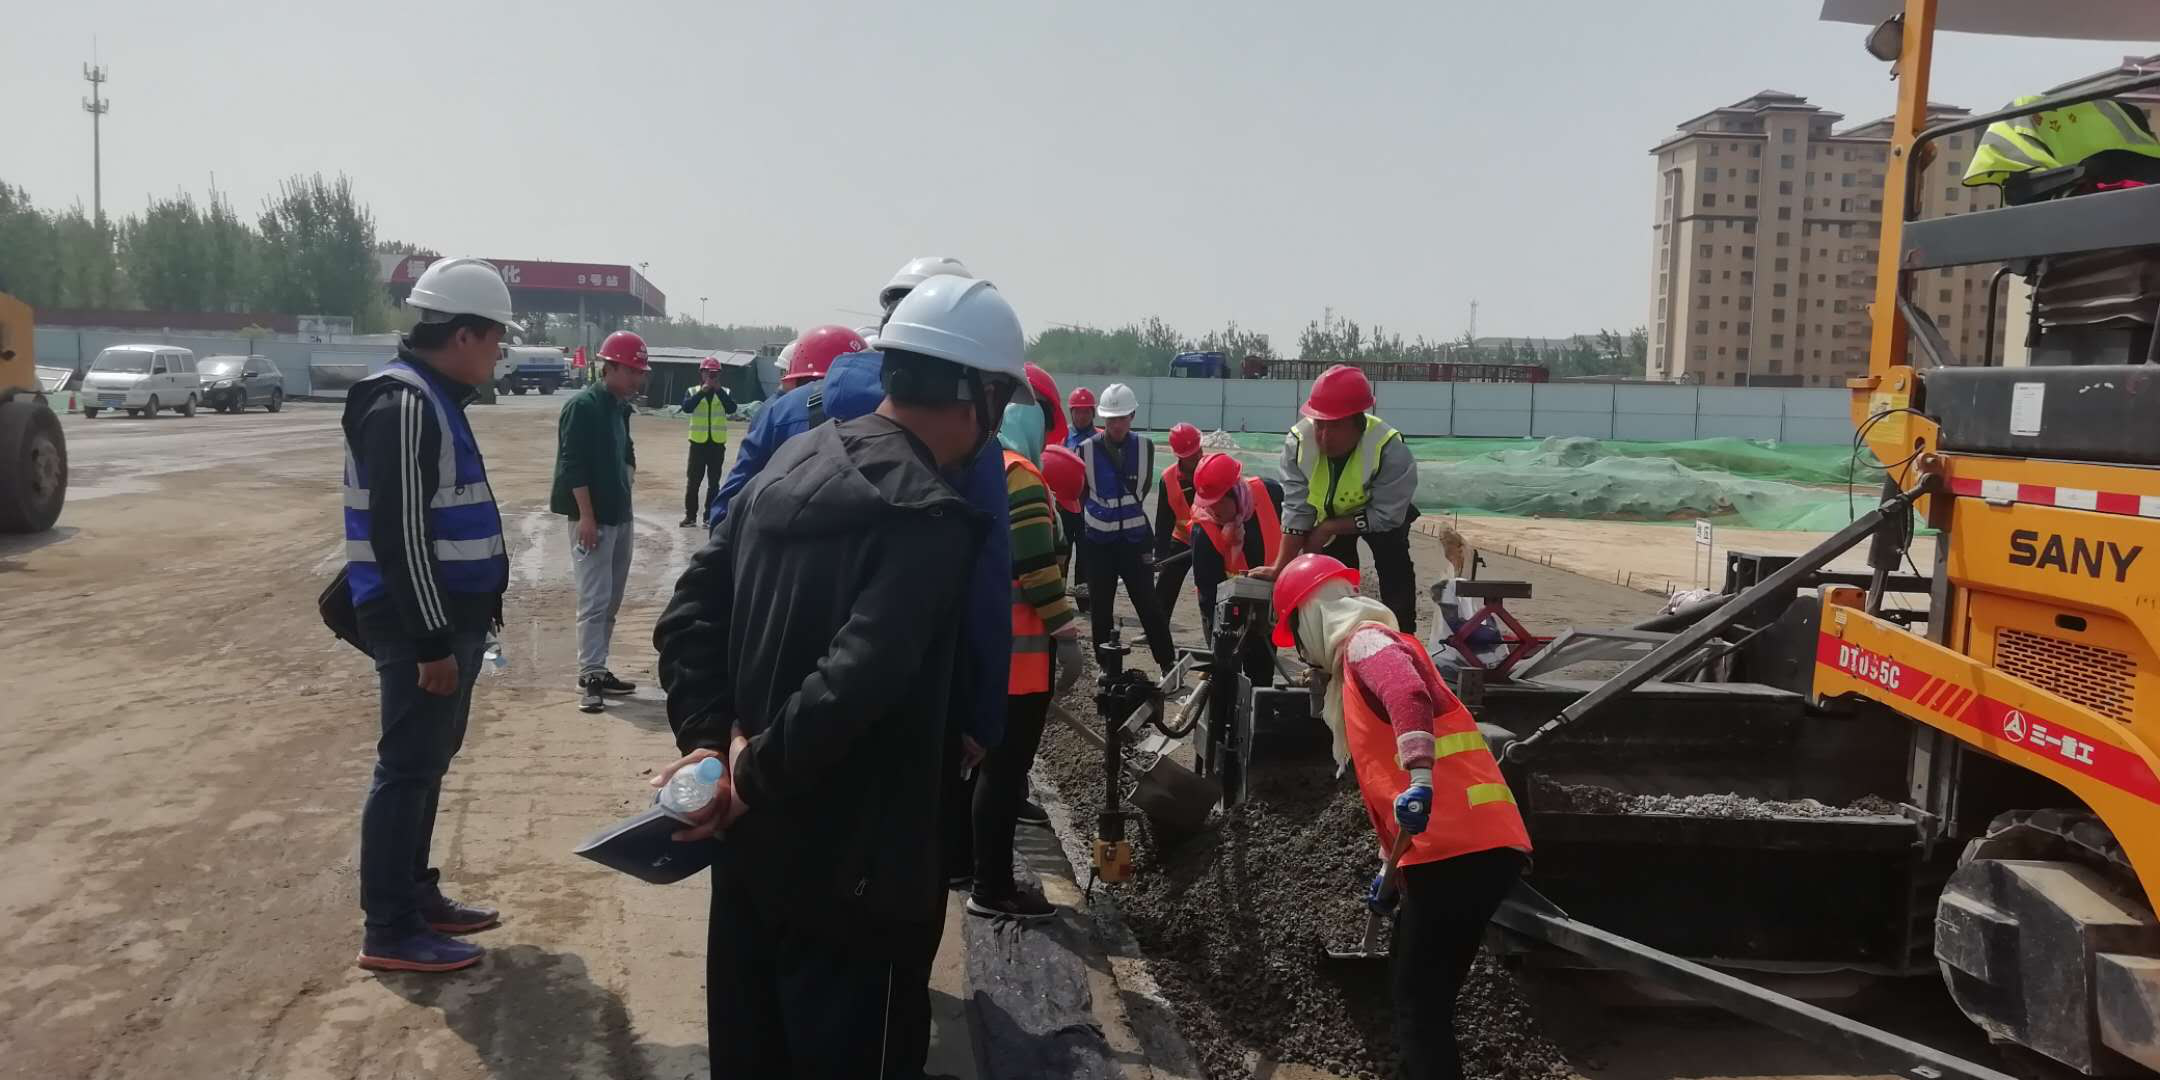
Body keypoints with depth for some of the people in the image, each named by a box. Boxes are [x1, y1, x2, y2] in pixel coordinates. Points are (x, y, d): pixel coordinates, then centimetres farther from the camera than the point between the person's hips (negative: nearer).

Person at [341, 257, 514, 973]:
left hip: (449, 617, 10)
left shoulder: (432, 399, 14)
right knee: (408, 768, -3)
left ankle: (416, 894, 30)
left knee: (429, 760, 18)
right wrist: (432, 642, -22)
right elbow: (401, 537, -23)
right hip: (420, 626, -10)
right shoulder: (405, 406, -19)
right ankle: (391, 932, 6)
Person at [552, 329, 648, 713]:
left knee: (612, 601, 12)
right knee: (595, 600, -9)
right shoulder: (582, 406, -13)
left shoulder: (621, 407, 11)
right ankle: (589, 676, -5)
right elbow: (573, 465, -18)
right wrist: (586, 516, -21)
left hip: (621, 516, 8)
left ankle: (599, 670, 19)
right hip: (592, 518, -8)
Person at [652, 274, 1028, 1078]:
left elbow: (689, 612, 5)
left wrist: (710, 736, -1)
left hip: (751, 839, 8)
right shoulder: (928, 517, -21)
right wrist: (758, 773, -19)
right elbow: (857, 679, -32)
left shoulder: (794, 464, 6)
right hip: (854, 866, -8)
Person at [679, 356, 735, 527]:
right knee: (694, 481, 1)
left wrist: (719, 390, -20)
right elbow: (686, 408, -15)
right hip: (698, 442, -1)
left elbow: (731, 409, -13)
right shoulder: (693, 391, 4)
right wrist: (702, 392, -22)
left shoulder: (725, 392, 6)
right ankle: (690, 515, 8)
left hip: (717, 443, 1)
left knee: (714, 482, 5)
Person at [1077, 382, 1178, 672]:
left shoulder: (1145, 447, -5)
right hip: (1098, 542, 0)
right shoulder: (1087, 450, -10)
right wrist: (1103, 515, 9)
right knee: (1100, 608, 8)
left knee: (1149, 605, 1)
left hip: (1135, 539, 0)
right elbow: (1081, 495, 3)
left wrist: (1124, 512, 10)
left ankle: (1168, 664, 10)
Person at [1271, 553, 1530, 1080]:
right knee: (1414, 989, 18)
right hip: (1454, 846, 10)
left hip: (1462, 849, -10)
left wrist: (1420, 778, -38)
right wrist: (1391, 868, 31)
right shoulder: (1357, 667, 26)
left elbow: (1408, 694, -28)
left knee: (1419, 1004, -6)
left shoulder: (1367, 641, -4)